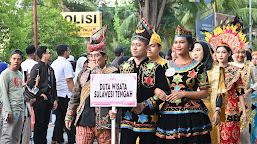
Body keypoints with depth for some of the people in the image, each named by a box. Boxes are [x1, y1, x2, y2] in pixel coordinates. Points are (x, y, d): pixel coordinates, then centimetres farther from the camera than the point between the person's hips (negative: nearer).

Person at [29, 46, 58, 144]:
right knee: (39, 123, -6)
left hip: (48, 100, 8)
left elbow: (53, 85, 21)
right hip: (40, 100, -8)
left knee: (45, 123, 10)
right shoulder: (37, 67, -7)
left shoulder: (50, 69, 18)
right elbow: (32, 83, -14)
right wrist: (40, 94, -13)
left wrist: (54, 99, 15)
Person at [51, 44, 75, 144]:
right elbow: (69, 80, -15)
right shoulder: (66, 63, -11)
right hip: (65, 95, -8)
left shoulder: (53, 64, 14)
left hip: (56, 94, 8)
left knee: (59, 118, 12)